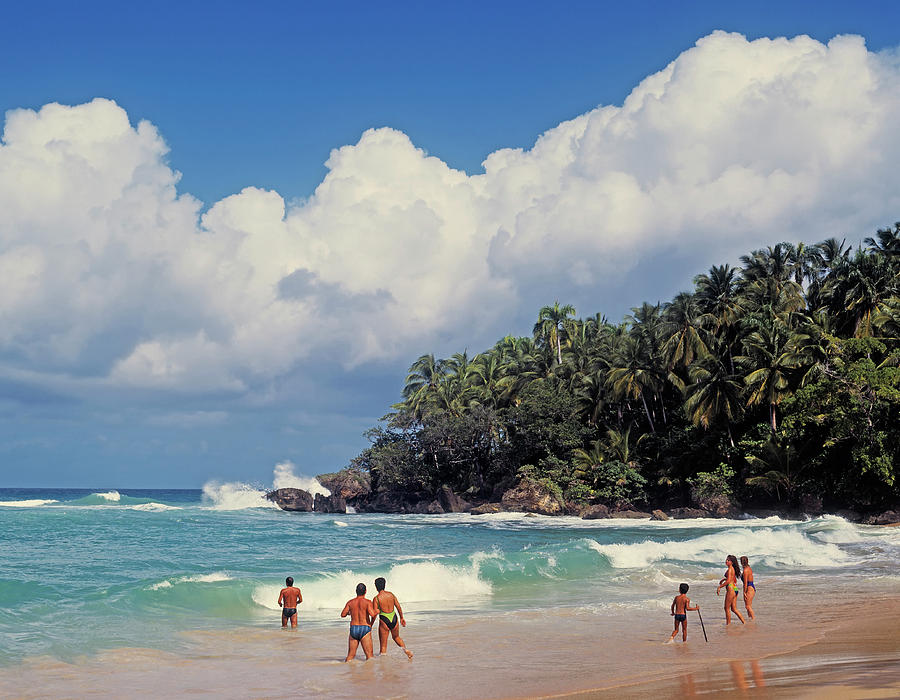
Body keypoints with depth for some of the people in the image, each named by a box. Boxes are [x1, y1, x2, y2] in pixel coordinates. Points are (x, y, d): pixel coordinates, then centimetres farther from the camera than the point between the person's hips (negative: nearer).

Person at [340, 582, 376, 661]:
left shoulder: (350, 602, 6)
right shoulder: (367, 602, -5)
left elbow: (343, 614, 4)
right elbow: (372, 614, -19)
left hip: (353, 629, 4)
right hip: (365, 629, -4)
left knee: (350, 656, 11)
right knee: (369, 655, -5)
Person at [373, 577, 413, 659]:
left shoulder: (376, 598, -10)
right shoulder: (391, 594, 2)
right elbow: (398, 607, 7)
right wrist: (401, 618, 20)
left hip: (384, 621, -4)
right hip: (394, 619, 4)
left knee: (383, 645, 6)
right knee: (396, 637, 29)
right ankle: (405, 649, 7)